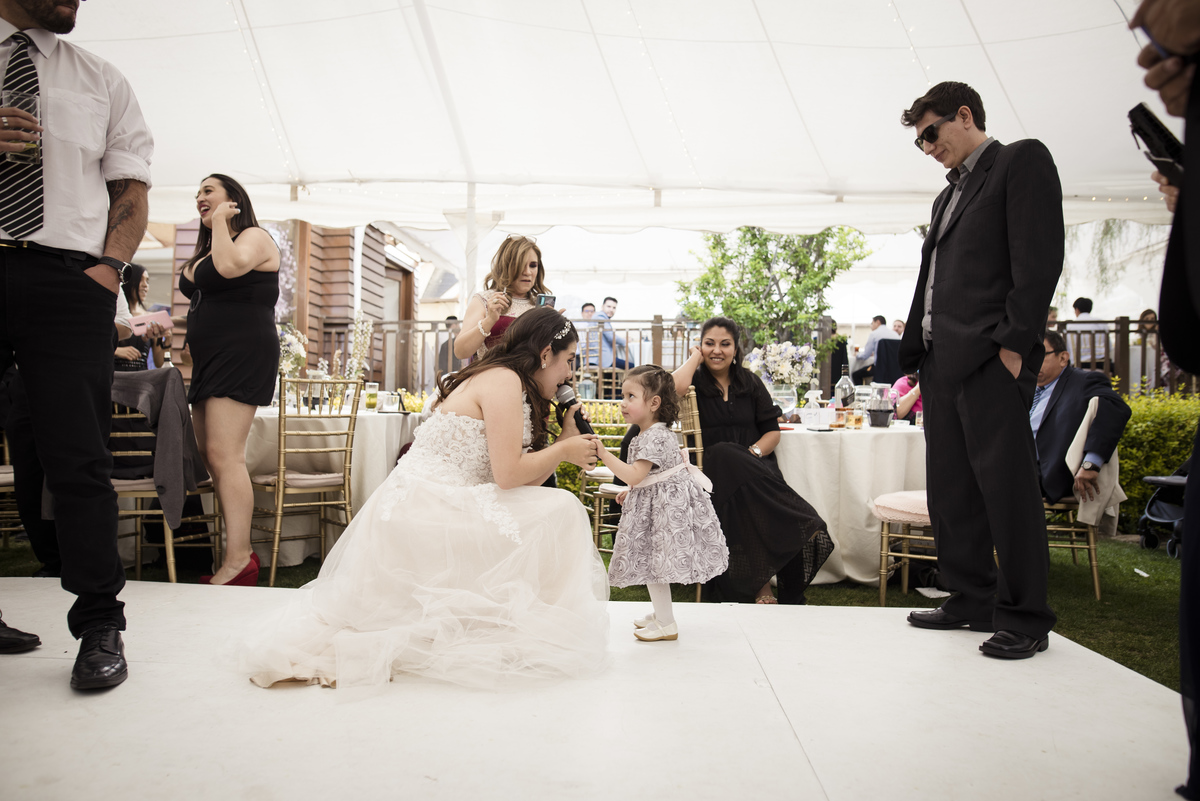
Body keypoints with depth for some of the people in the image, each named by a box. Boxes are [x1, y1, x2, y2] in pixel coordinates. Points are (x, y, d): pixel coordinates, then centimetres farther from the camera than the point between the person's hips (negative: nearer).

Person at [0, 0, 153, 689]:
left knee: (79, 457, -5)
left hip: (67, 277, 0)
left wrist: (110, 266, -3)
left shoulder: (102, 81, 19)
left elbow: (132, 191, 13)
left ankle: (100, 626, -1)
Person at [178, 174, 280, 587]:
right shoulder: (207, 249, 26)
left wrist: (221, 221, -11)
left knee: (224, 455, -18)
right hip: (212, 359, 10)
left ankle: (238, 561, -19)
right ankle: (240, 551, 11)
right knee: (211, 455, 7)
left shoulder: (255, 237, -2)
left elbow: (229, 266, -23)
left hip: (243, 352, -10)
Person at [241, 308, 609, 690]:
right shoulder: (504, 379, -10)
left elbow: (517, 479, 14)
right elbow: (508, 473, -19)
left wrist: (566, 440, 15)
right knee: (561, 512, -11)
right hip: (428, 512, -10)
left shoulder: (504, 381, 20)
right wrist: (563, 451, -4)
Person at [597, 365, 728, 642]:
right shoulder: (658, 432, 11)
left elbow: (634, 475, -28)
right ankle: (660, 613, 32)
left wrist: (602, 452, -27)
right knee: (652, 563, 18)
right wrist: (629, 492, 21)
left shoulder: (653, 437, -22)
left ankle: (666, 624, 7)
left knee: (652, 562, -3)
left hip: (664, 503, -10)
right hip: (653, 503, 10)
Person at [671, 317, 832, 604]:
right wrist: (695, 357, -1)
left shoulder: (750, 382, 16)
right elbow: (675, 388, -20)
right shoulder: (696, 382, 7)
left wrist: (752, 453, -9)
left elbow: (773, 432, 13)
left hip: (755, 466, 2)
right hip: (713, 470, -2)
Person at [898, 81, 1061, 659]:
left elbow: (1039, 256, -9)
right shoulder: (947, 197, 27)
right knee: (950, 489, 8)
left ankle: (1025, 619, 2)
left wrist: (1014, 343, -16)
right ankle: (972, 602, 18)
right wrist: (917, 361, 14)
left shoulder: (1022, 161, 4)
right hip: (943, 361, 8)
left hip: (990, 357, -8)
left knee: (1005, 484, -7)